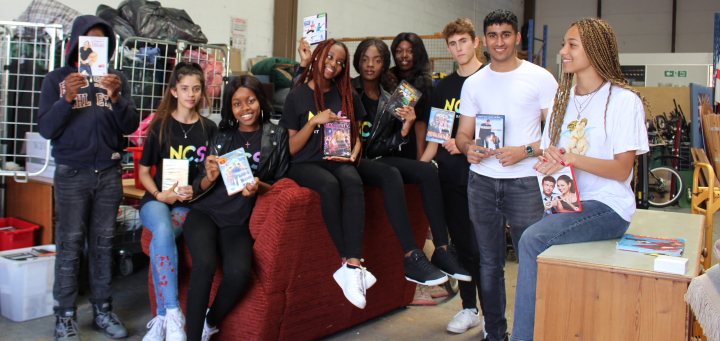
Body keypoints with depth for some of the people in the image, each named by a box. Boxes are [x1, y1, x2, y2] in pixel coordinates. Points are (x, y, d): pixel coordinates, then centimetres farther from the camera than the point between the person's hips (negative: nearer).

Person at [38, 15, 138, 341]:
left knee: (104, 243, 7)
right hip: (72, 174, -2)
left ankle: (103, 310, 15)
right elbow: (46, 129, -4)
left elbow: (130, 126, 0)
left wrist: (116, 97, -18)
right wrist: (67, 98, -20)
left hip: (109, 173, 2)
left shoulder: (117, 79, 8)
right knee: (70, 246, -1)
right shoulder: (57, 79, 3)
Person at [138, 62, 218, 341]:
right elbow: (144, 171, 11)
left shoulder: (209, 128, 9)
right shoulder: (160, 126, 7)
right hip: (157, 198, 0)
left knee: (162, 236, -32)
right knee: (163, 230, -35)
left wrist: (197, 191, -9)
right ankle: (173, 315, -31)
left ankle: (163, 318, -25)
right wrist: (160, 194, -8)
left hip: (189, 204, 0)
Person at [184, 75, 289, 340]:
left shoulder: (277, 136, 8)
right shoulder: (221, 136, 13)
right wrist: (209, 177, -11)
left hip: (239, 222, -1)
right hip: (205, 212, 1)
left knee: (239, 271, -30)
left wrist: (260, 187, -12)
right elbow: (198, 188, 13)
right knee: (205, 264, -31)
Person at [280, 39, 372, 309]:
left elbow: (356, 134, 19)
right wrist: (314, 121, -12)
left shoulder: (347, 96, 13)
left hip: (338, 160, 2)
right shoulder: (298, 96, 4)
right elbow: (292, 148, 2)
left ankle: (351, 265, -41)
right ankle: (349, 263, -32)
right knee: (330, 185, -37)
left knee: (353, 181, -35)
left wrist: (353, 154, -2)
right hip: (306, 163, -2)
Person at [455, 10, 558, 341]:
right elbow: (462, 134, 14)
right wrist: (468, 147, -9)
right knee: (489, 263, 10)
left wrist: (525, 151, -16)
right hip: (482, 181, 4)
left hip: (524, 181, -3)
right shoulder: (473, 83, 12)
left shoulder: (539, 78, 1)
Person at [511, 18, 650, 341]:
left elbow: (621, 170, -10)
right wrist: (548, 157, -8)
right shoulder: (564, 98, 15)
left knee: (532, 240, -28)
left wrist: (570, 158, -22)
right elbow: (549, 153, 17)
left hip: (607, 206, -6)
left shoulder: (624, 101, -5)